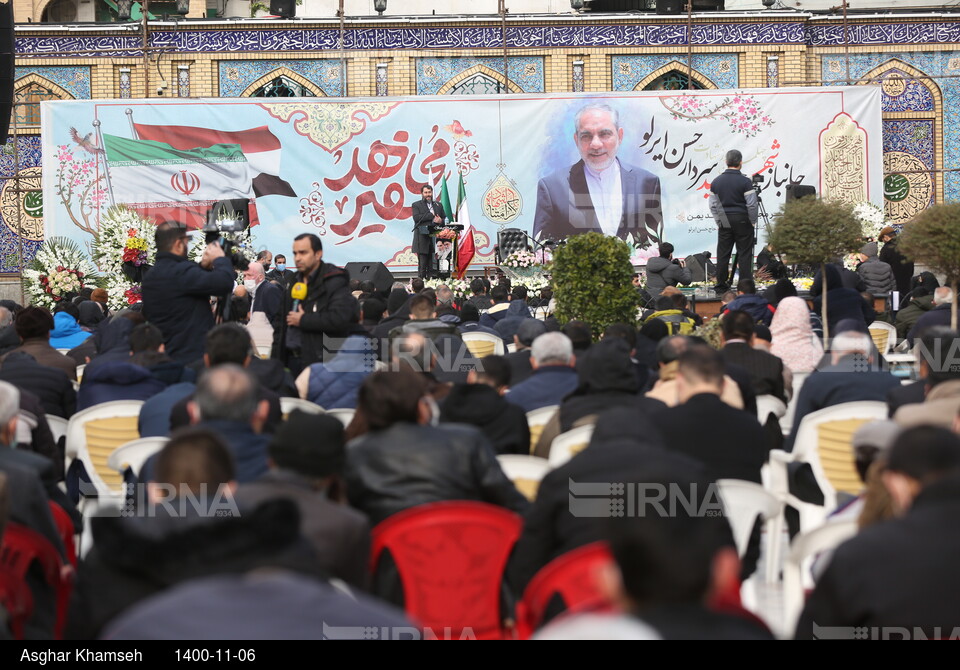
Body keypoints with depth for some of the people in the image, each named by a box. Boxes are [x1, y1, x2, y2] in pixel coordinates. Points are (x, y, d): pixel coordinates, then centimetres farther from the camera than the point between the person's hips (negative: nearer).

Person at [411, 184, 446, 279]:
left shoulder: (438, 205, 20)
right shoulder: (416, 205, 8)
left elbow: (445, 219, 17)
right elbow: (416, 218, -9)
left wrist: (440, 221, -7)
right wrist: (432, 216, -10)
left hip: (436, 238, 3)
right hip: (422, 238, -3)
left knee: (433, 264, 0)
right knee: (422, 263, -5)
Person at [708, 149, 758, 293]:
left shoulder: (716, 182, 5)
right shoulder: (745, 182, -10)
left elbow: (713, 205, 8)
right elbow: (752, 205, -11)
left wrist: (719, 222, 14)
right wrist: (752, 222, 2)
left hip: (724, 222, 4)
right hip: (742, 221, -4)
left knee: (723, 254, 6)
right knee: (744, 254, 0)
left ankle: (721, 285, 9)